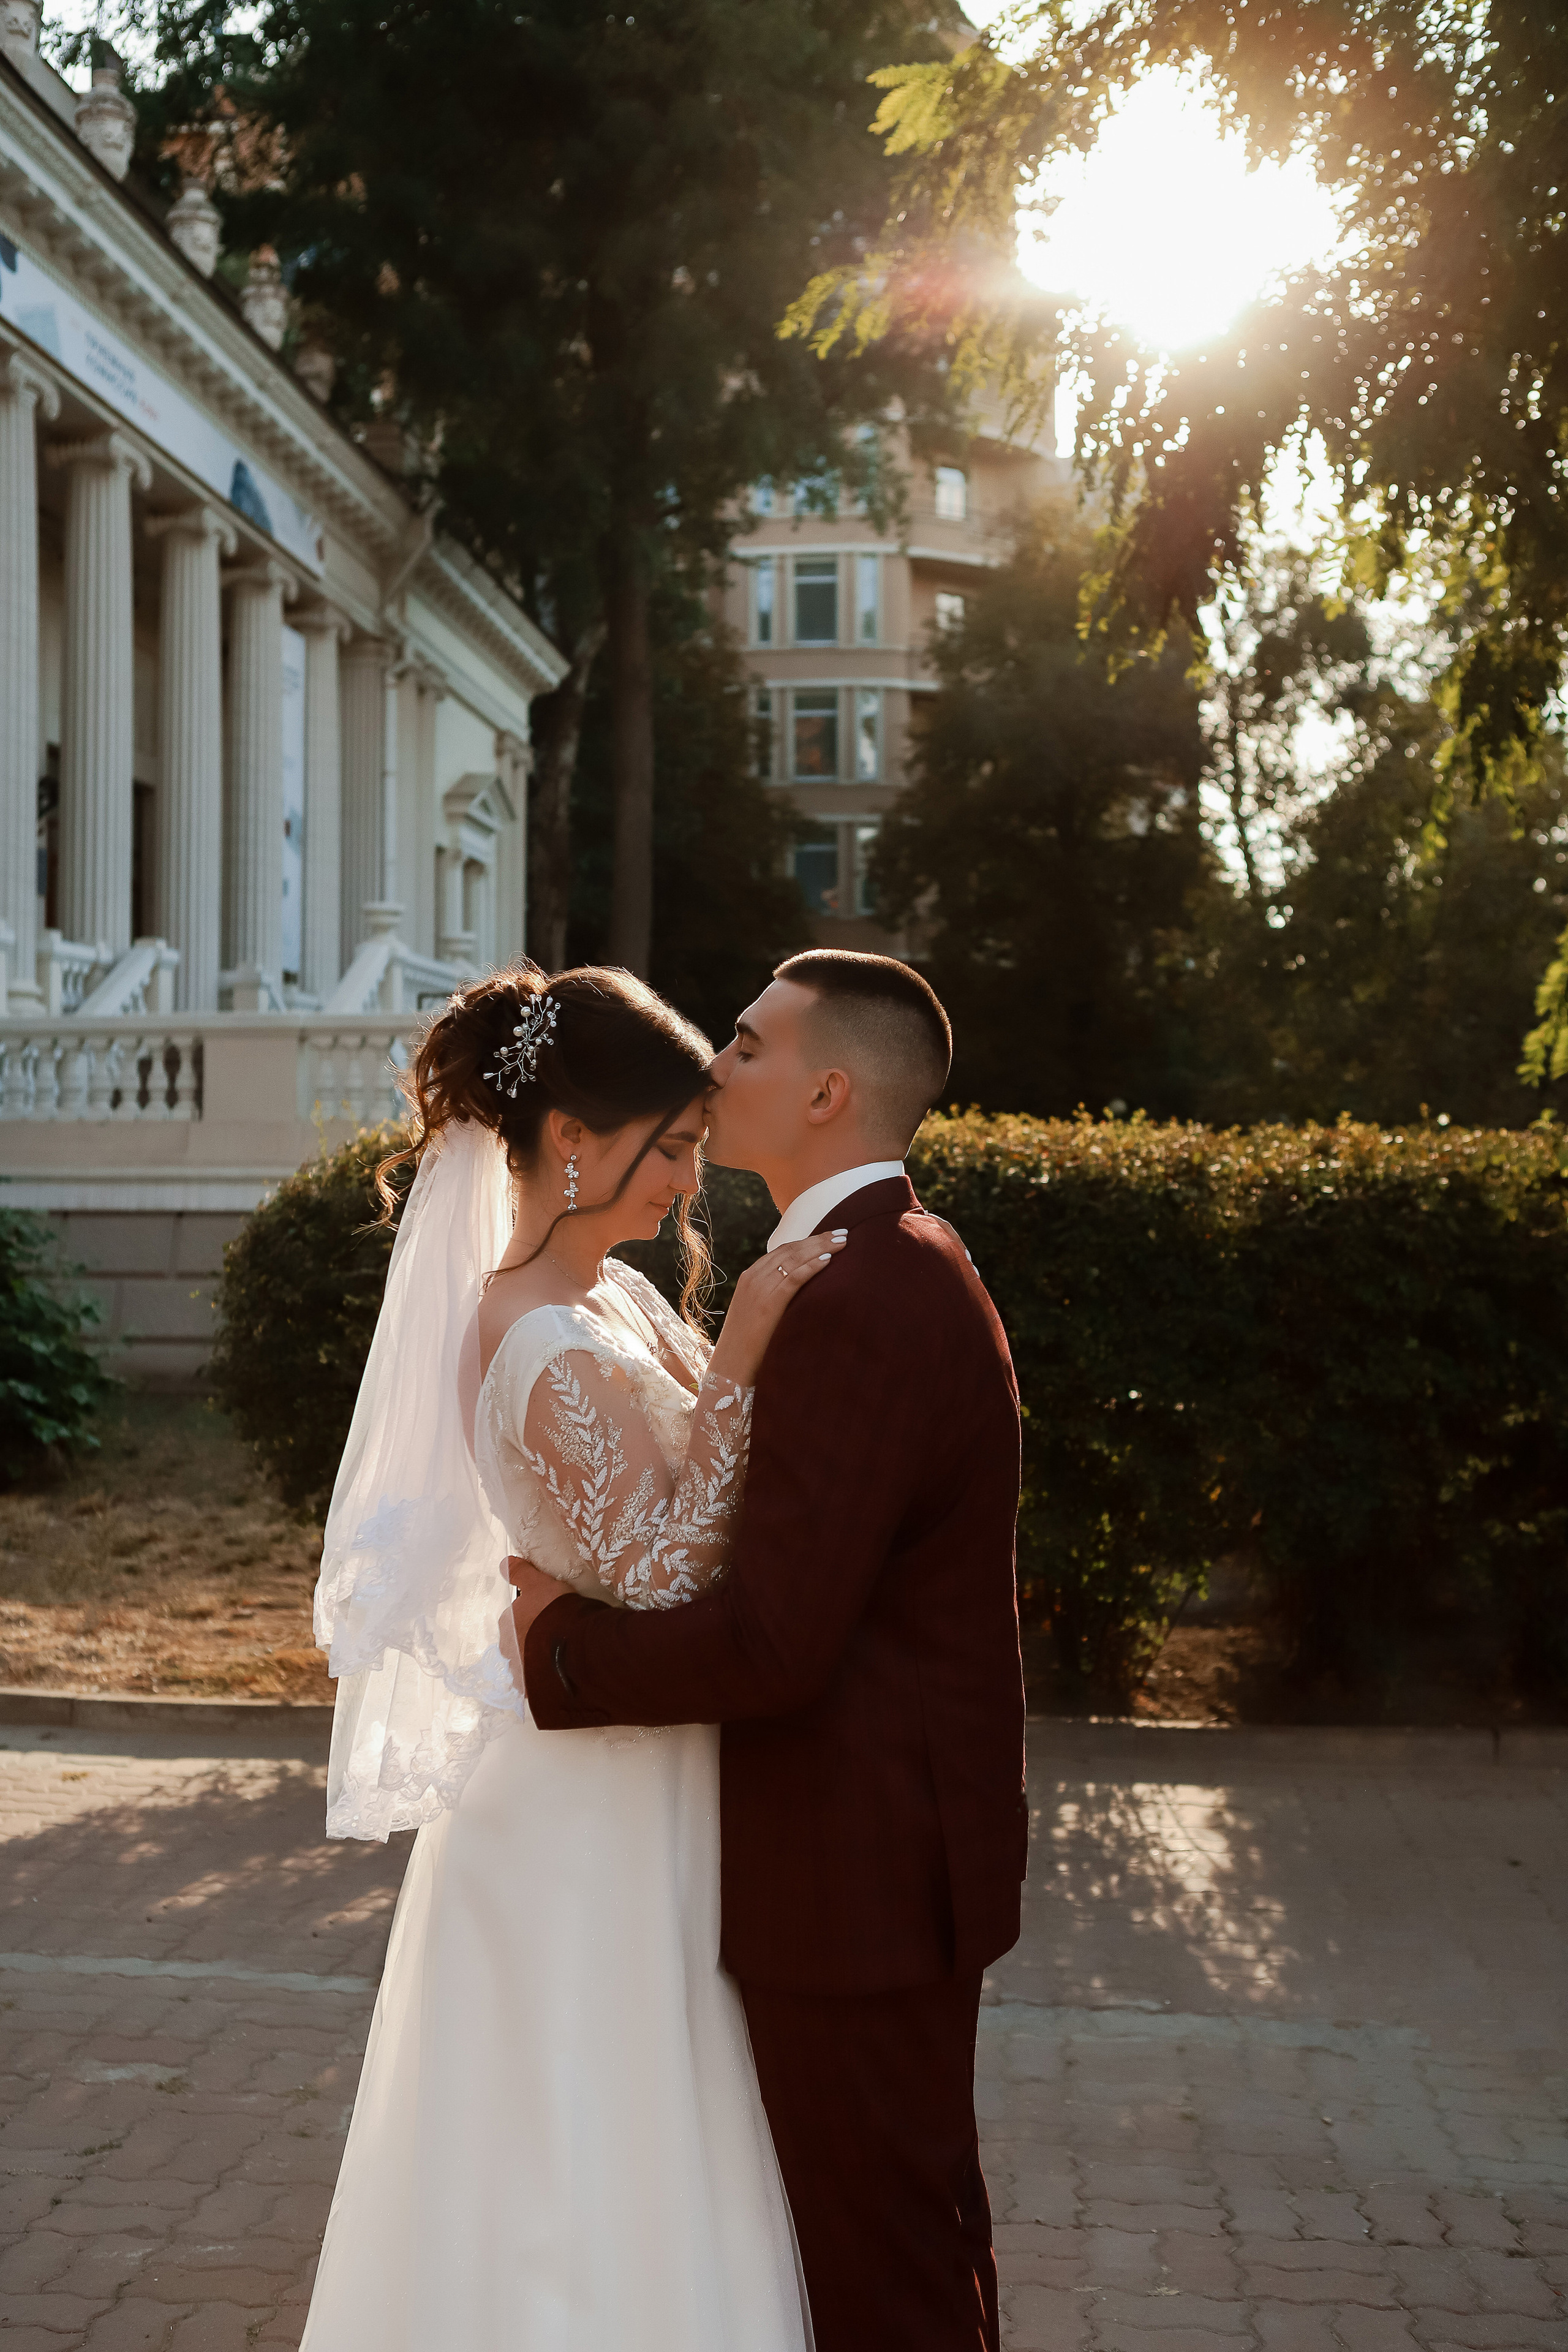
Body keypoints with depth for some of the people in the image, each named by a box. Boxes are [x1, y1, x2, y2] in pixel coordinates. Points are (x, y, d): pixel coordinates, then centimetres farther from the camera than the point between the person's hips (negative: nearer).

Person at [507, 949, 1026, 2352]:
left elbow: (773, 1645, -27)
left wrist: (559, 1642, -13)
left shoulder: (856, 1304, -25)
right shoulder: (908, 1263, 9)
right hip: (909, 1835, 10)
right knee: (926, 2218, 24)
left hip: (855, 1868, -10)